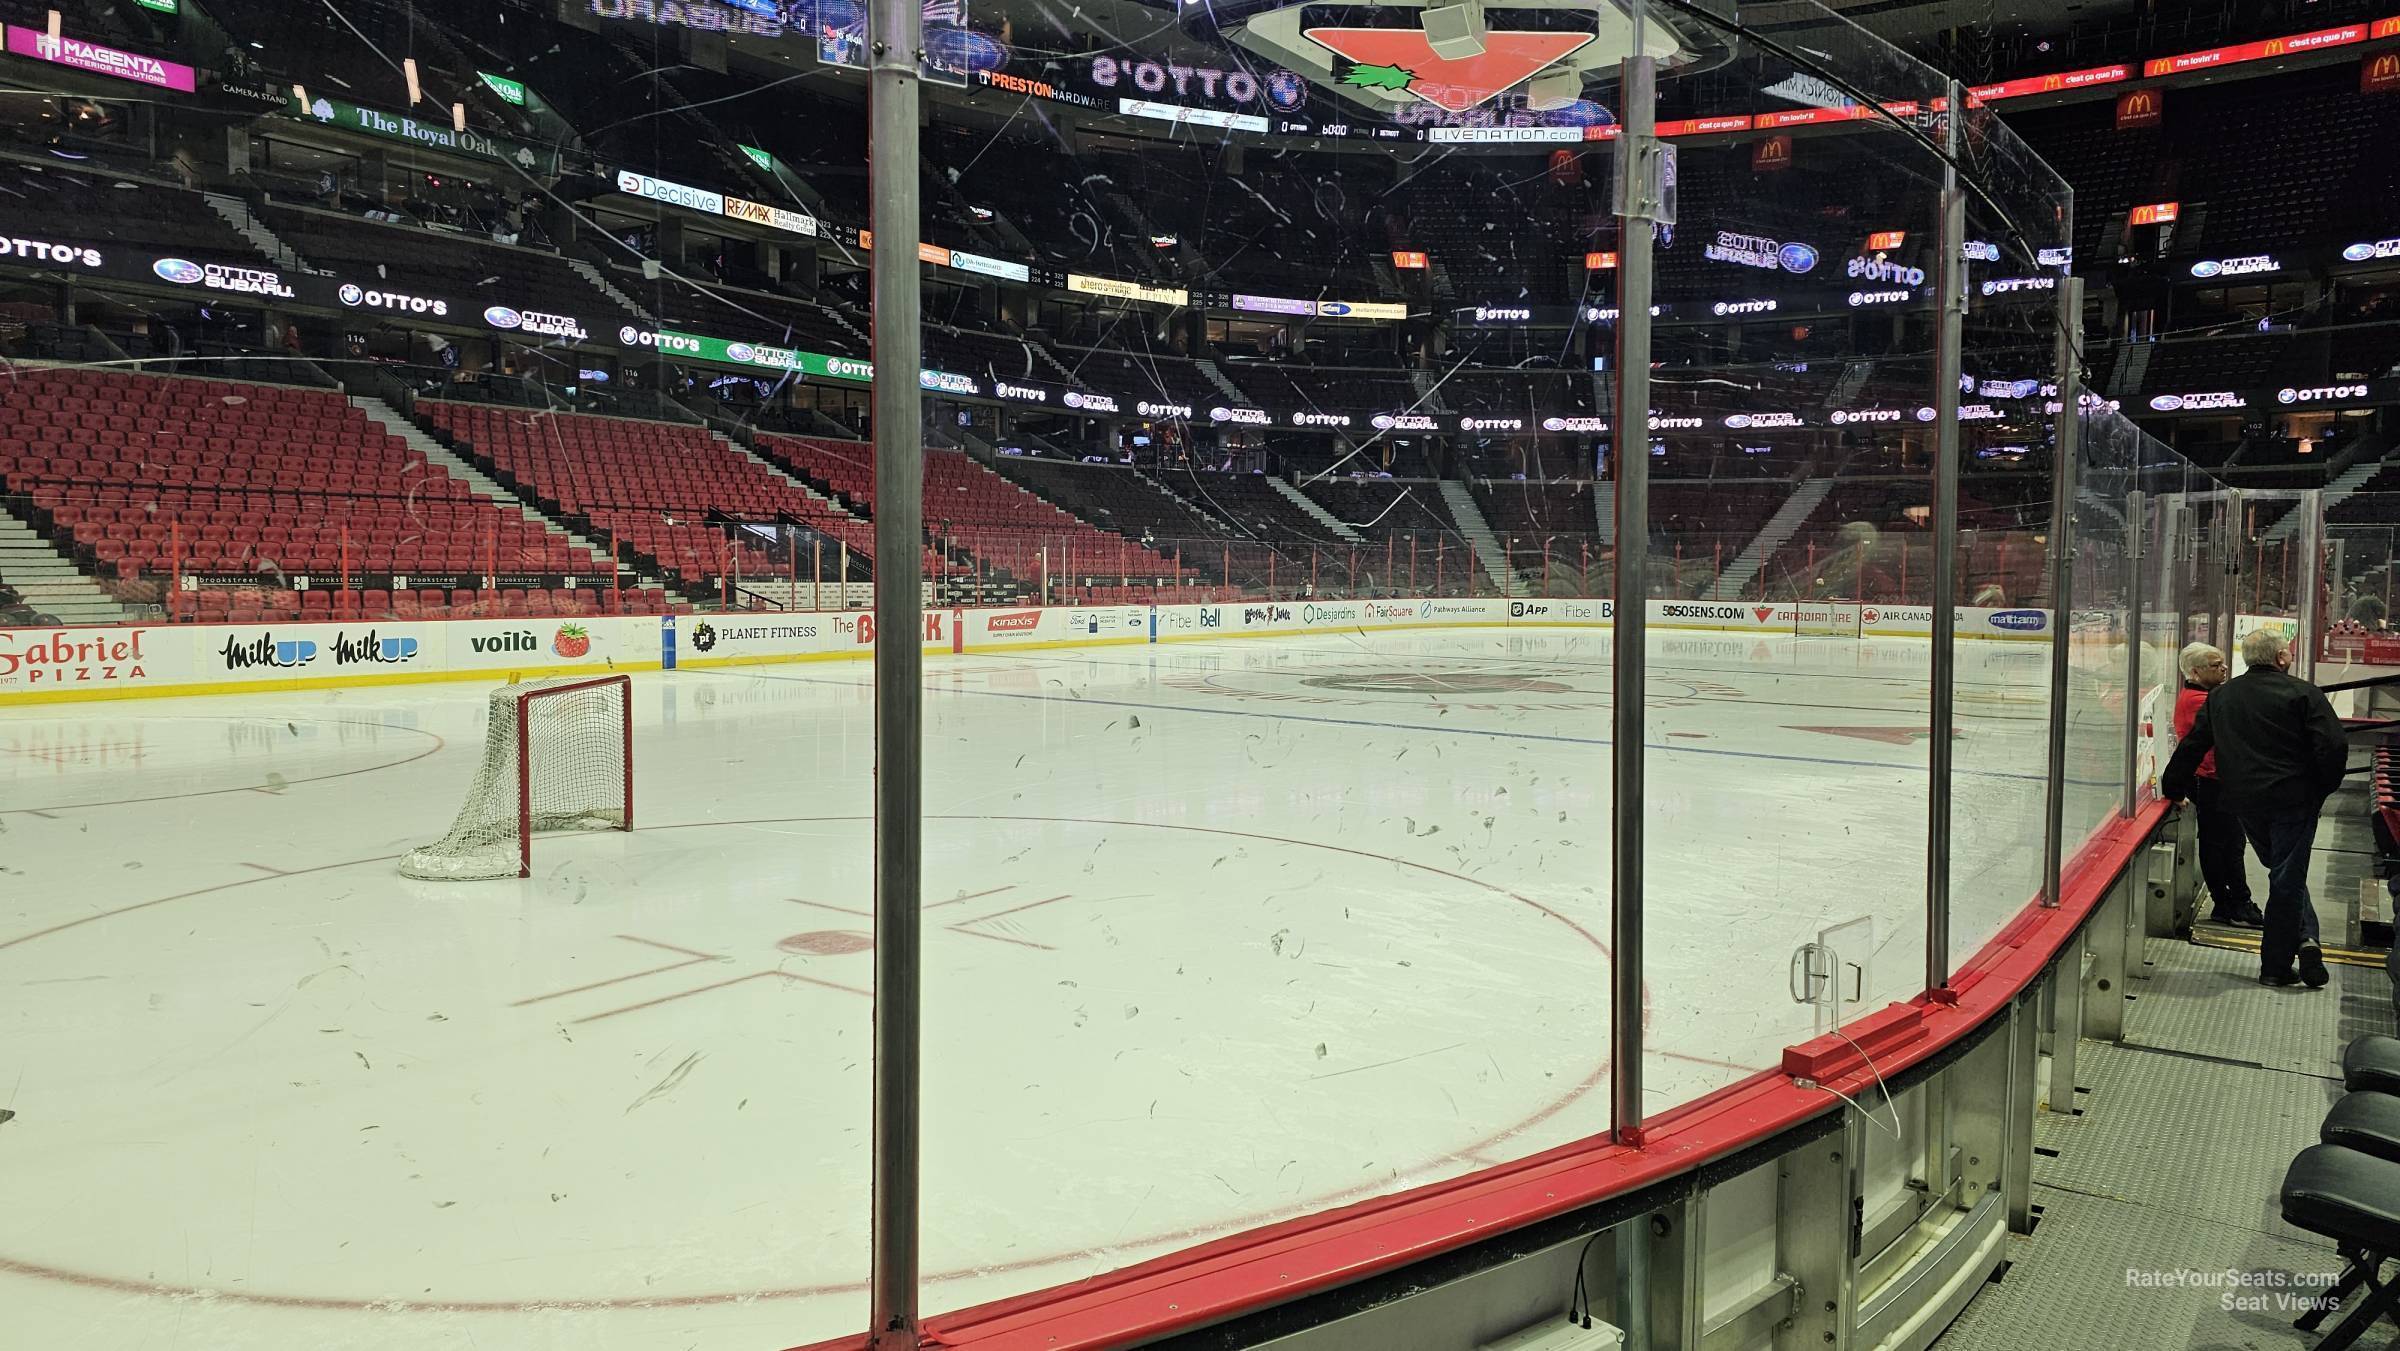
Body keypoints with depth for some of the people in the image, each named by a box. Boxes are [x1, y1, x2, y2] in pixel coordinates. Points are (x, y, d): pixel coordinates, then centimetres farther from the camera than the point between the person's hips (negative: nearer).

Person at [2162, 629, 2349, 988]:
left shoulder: (2220, 696, 8)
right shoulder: (2302, 693, -7)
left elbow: (2192, 746, 11)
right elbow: (2334, 746, -13)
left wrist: (2174, 790, 21)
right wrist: (2324, 787, 2)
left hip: (2244, 802, 4)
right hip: (2293, 799, -4)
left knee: (2284, 874, 20)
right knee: (2287, 880, 2)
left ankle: (2303, 938, 7)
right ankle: (2275, 966, 4)